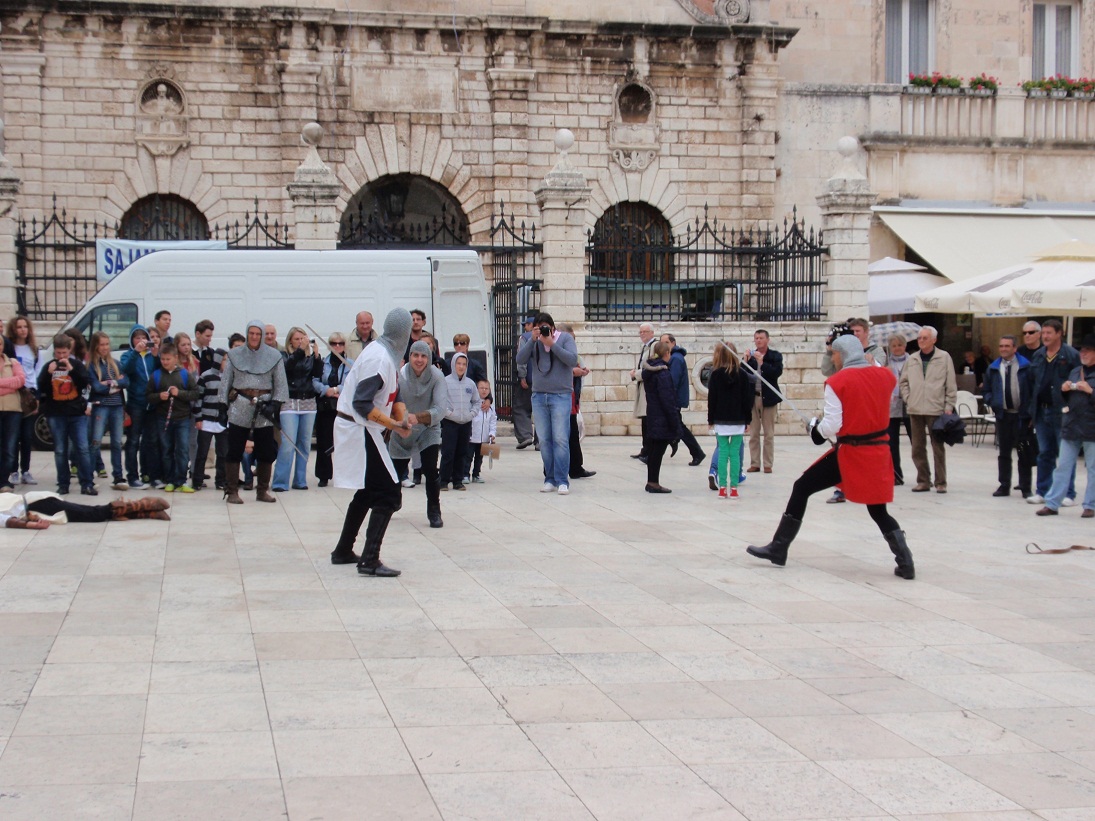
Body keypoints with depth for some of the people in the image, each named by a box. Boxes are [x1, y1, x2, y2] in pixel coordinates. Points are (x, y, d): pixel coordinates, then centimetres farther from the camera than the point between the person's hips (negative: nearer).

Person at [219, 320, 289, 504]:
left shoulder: (274, 356, 2)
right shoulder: (235, 355, 4)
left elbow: (281, 384, 4)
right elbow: (226, 381, 7)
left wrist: (275, 404, -6)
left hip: (264, 408, 1)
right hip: (239, 408, -1)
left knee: (266, 451, 5)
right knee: (234, 450, -1)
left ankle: (262, 490, 18)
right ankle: (231, 491, 6)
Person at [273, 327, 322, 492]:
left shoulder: (310, 357, 11)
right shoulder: (285, 356, 4)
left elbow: (318, 374, -4)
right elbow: (288, 366, -18)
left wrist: (316, 355, -18)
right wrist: (300, 350, -27)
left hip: (308, 403, 4)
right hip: (290, 403, -4)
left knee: (305, 444, 7)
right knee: (287, 444, -10)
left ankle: (300, 480, 15)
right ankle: (280, 482, -7)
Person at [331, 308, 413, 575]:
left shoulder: (388, 355, 9)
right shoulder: (379, 358, -21)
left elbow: (394, 394, 12)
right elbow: (362, 404, -26)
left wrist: (401, 420, -6)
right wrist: (394, 424, -28)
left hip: (357, 430, 10)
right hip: (359, 431, -10)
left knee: (367, 492, 23)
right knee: (389, 495, -10)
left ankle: (343, 551, 34)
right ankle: (369, 561, -13)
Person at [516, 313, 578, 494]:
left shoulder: (565, 338, 1)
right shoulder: (534, 342, 9)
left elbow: (573, 360, -12)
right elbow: (521, 360, -3)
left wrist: (552, 344, -16)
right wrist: (532, 340, -13)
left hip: (560, 396, -3)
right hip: (539, 396, 3)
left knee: (560, 439, -7)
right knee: (544, 440, 5)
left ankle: (562, 481, -5)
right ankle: (550, 479, 12)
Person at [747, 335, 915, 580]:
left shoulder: (837, 382, -9)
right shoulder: (885, 376, 1)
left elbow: (831, 426, -13)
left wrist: (815, 428, 9)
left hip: (849, 452, -4)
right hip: (878, 453, 4)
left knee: (802, 488, 10)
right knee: (878, 511, 16)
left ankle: (778, 549, 14)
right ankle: (905, 562, 1)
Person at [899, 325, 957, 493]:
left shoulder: (944, 358, 0)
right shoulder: (912, 359, 9)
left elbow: (951, 384, 0)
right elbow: (903, 381, 18)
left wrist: (949, 406, -4)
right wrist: (907, 398, 5)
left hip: (936, 409, -4)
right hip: (915, 410, 4)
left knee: (938, 447, 0)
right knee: (918, 447, 6)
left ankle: (941, 482, 6)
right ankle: (923, 481, 14)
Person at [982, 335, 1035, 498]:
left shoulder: (1026, 367, -4)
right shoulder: (993, 369, 8)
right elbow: (986, 391, 15)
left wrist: (1031, 411, -9)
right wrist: (991, 402, -4)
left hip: (1021, 416, -3)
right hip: (1002, 415, 3)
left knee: (1024, 453, 2)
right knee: (1003, 452, 8)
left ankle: (1025, 488, 8)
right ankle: (1004, 486, 13)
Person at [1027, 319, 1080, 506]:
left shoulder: (1071, 355, -7)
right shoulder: (1037, 356, 11)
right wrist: (1032, 409, 11)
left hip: (1062, 412, -6)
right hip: (1041, 411, 6)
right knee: (1044, 453, 12)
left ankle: (1068, 494, 6)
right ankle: (1042, 491, 19)